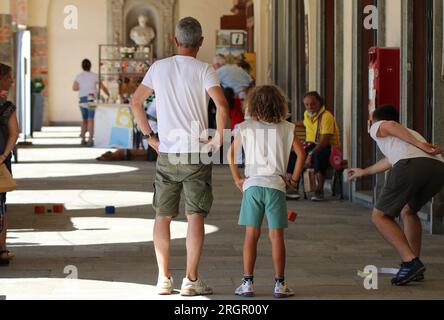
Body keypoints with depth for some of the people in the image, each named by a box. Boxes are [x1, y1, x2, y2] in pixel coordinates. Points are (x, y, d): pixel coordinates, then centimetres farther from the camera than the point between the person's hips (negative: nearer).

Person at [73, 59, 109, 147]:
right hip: (91, 98, -3)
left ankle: (83, 139, 18)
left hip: (82, 100, 3)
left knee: (84, 120, 16)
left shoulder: (79, 76, 8)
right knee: (91, 120, -8)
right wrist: (109, 95, 18)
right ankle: (90, 139, -17)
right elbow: (102, 87, 5)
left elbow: (74, 88, -2)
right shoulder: (94, 76, 2)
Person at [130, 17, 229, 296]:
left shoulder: (159, 67, 5)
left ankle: (164, 278, 10)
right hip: (196, 154, -3)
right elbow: (222, 106, -20)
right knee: (196, 216, 1)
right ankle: (191, 280, -2)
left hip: (166, 154, 3)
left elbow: (136, 102, 9)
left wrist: (150, 137, 12)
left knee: (163, 216, 10)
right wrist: (219, 138, -8)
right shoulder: (204, 71, -7)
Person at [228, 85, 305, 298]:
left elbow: (230, 152, 2)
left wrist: (237, 179, 9)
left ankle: (247, 283, 4)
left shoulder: (247, 127, 4)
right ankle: (280, 284, 3)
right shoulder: (286, 128, 3)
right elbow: (301, 153, -3)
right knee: (276, 236, 2)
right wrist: (294, 178, 6)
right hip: (275, 185, 0)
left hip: (252, 185, 0)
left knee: (251, 235, 4)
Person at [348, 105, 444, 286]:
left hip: (411, 165, -6)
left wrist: (419, 145, -6)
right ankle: (415, 269, 22)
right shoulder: (411, 133, 45)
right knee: (408, 211, 29)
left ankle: (410, 262, -11)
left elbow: (391, 125, 2)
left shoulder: (376, 127, 27)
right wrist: (364, 172, 75)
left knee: (380, 216, 7)